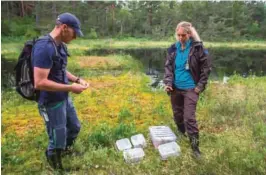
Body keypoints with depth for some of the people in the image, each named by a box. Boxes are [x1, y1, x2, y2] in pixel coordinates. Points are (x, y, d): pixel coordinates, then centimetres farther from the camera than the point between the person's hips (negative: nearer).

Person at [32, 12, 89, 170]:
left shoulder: (61, 45, 3)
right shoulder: (44, 47, -25)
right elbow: (39, 83, -29)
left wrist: (77, 79, 1)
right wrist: (70, 88, -24)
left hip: (65, 99, 9)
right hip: (51, 103, -9)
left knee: (75, 128, 25)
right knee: (57, 141, 6)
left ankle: (65, 153, 51)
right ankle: (56, 167, 33)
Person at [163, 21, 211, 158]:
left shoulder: (198, 48, -10)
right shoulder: (173, 49, 0)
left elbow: (206, 68, -5)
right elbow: (168, 66, 5)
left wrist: (200, 86, -9)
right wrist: (168, 82, -9)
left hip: (190, 88, -4)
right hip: (175, 88, 4)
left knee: (189, 118, -8)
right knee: (177, 114, 17)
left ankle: (195, 146, 6)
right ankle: (181, 135, 43)